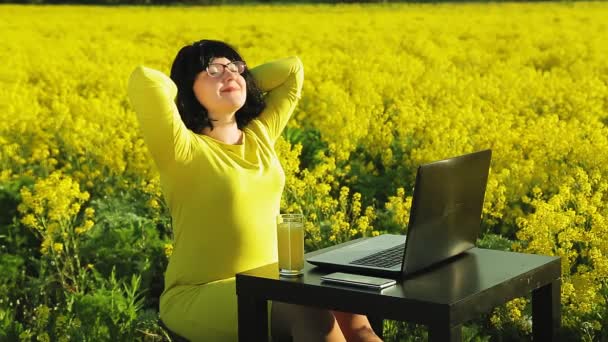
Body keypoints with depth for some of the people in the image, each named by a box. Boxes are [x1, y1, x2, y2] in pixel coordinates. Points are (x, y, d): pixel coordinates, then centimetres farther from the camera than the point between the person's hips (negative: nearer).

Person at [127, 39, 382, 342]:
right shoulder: (182, 150, -11)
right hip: (202, 296, -6)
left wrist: (242, 80, 8)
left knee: (350, 314, -22)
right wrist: (185, 94, -6)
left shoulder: (260, 136, 9)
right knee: (309, 308, -32)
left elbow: (292, 68, 17)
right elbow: (142, 79, -26)